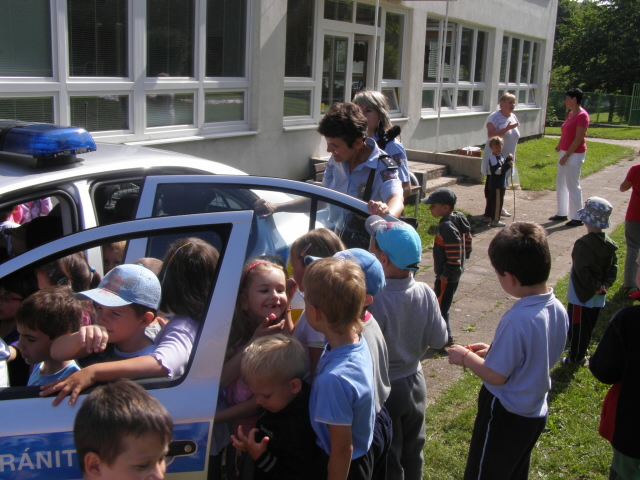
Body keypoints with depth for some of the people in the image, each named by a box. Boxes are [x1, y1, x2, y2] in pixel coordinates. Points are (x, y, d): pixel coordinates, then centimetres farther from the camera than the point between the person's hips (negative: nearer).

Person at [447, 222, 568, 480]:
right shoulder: (558, 309, -6)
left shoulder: (517, 320, -32)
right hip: (535, 413, 8)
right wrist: (494, 351, 9)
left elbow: (496, 376, -22)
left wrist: (466, 357, -7)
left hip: (505, 417, -8)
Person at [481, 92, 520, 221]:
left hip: (506, 158, 7)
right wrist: (507, 128, -30)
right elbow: (491, 134, -25)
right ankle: (490, 213, -2)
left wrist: (513, 155, 21)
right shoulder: (495, 117, -12)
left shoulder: (513, 117, 12)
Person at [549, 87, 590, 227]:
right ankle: (562, 213, 25)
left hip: (574, 154, -9)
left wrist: (567, 155, -20)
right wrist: (559, 145, 5)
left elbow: (579, 138, -20)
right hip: (564, 153, 10)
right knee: (561, 183, 14)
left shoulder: (582, 116, -16)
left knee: (573, 185, -4)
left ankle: (577, 218, 3)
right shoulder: (571, 114, 11)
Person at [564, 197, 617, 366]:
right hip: (598, 297, 8)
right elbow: (613, 265, 6)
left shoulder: (583, 244, -25)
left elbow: (582, 270, -27)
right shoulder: (609, 244, 0)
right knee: (588, 325, 21)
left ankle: (576, 357, 16)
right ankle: (581, 351, 36)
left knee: (577, 327, 6)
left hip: (582, 295, -8)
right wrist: (605, 284, -1)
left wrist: (594, 286, -15)